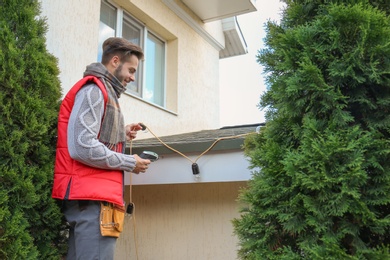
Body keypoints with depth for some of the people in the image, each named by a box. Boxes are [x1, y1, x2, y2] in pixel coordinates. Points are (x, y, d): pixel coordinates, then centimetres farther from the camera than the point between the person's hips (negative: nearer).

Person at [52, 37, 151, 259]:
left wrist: (121, 135, 13)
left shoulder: (102, 92, 22)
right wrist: (130, 163, -9)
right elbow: (83, 149, -20)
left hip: (91, 197, 10)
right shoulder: (94, 90, -8)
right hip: (92, 199, -10)